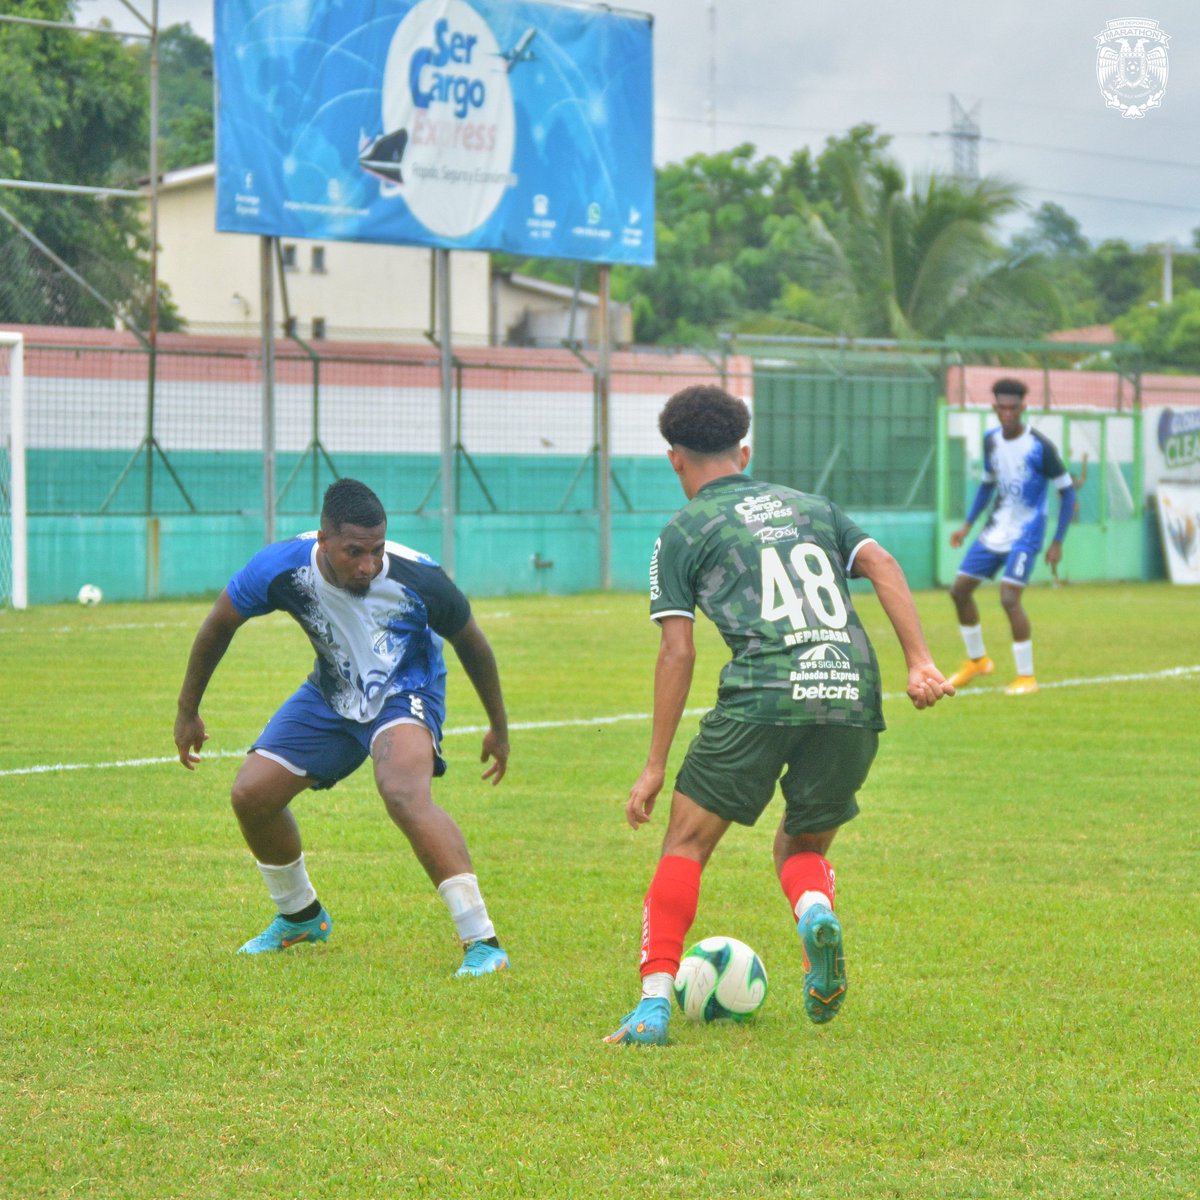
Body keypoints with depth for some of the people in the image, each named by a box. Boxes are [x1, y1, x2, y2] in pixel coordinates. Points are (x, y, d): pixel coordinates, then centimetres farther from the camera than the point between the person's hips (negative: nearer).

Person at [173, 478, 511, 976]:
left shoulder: (417, 579, -28)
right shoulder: (282, 568, -23)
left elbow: (469, 642, -7)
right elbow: (220, 623, -3)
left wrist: (498, 726, 5)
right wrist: (188, 710, 6)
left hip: (405, 692, -5)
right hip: (331, 694, 5)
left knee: (405, 794, -33)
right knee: (251, 794, -2)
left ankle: (483, 942, -32)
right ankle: (301, 918, 26)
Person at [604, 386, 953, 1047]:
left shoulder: (682, 533, 15)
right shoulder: (810, 506, 27)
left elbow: (677, 653, 7)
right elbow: (882, 564, 10)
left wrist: (654, 767, 9)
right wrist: (920, 662, 3)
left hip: (761, 697, -4)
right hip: (852, 695, 4)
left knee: (687, 842, 8)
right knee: (802, 846, 22)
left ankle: (654, 1003, -6)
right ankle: (817, 914, -14)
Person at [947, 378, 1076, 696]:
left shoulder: (1040, 446, -15)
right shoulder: (991, 441, 4)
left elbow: (1067, 491, -9)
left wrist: (1057, 543, -12)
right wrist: (967, 524, 9)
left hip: (1025, 535, -7)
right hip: (995, 530, 7)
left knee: (1009, 598, -19)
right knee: (960, 589, 6)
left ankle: (1026, 676, -8)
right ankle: (977, 660, 26)